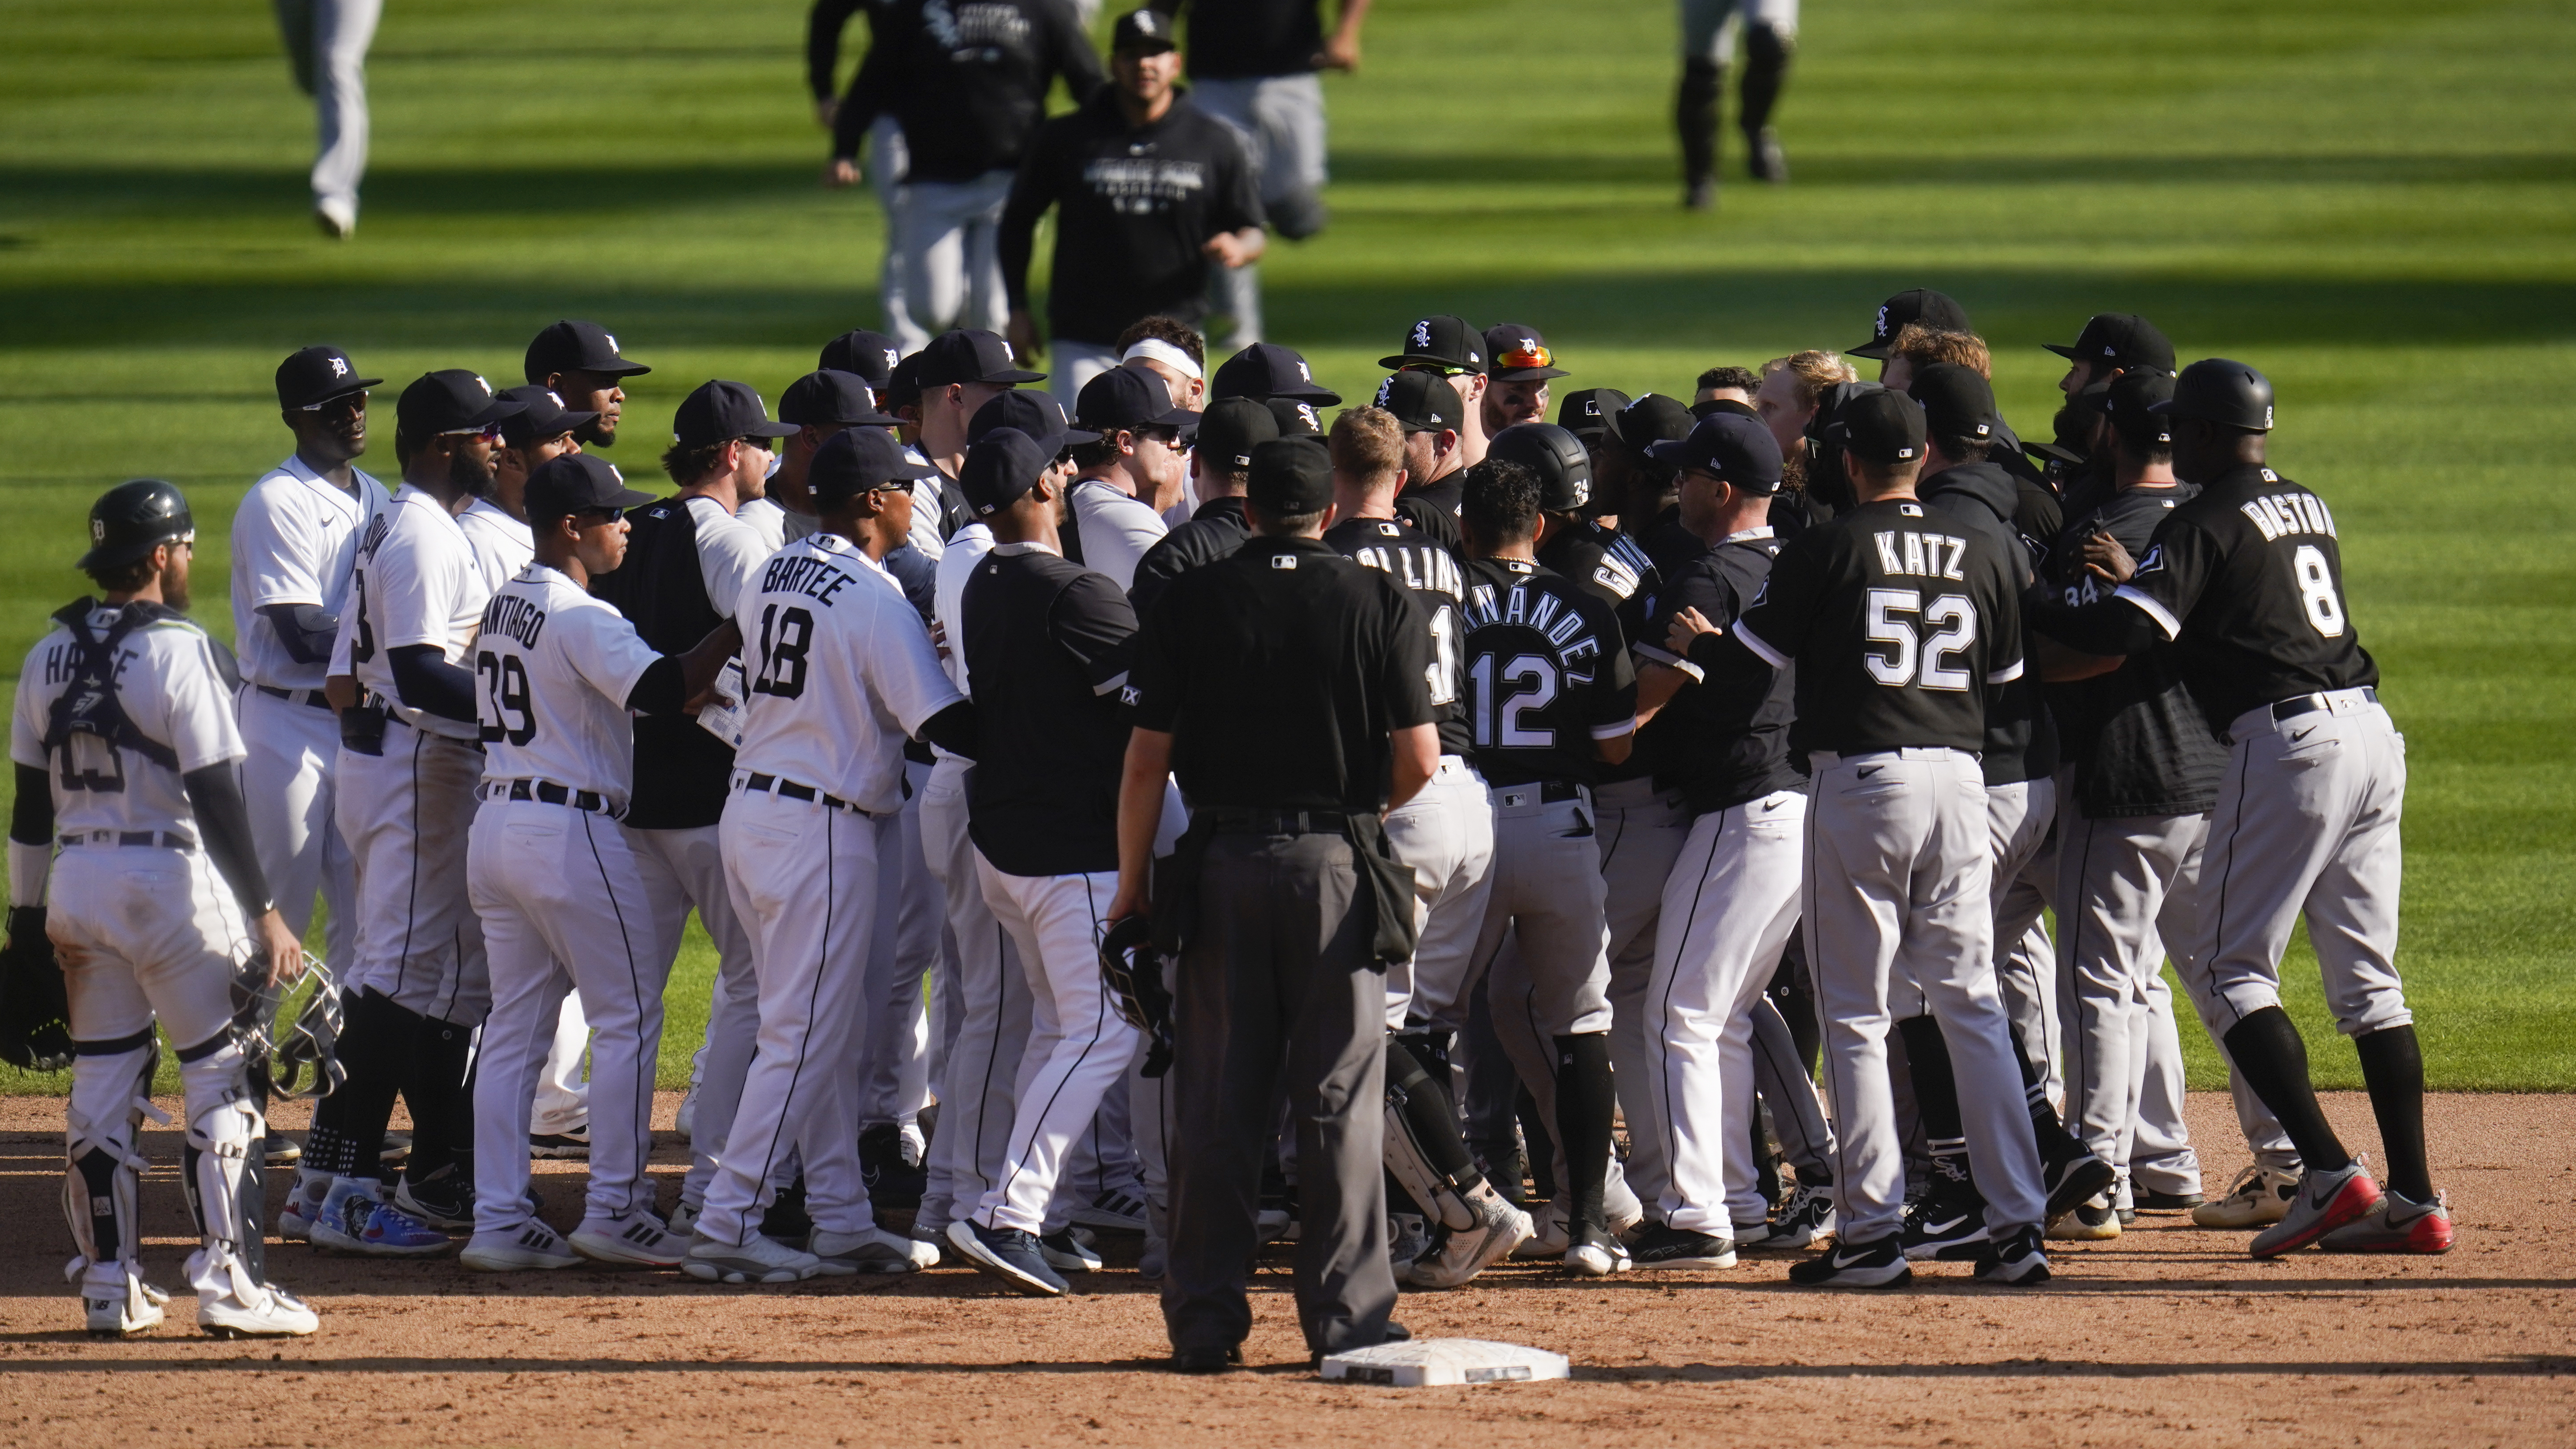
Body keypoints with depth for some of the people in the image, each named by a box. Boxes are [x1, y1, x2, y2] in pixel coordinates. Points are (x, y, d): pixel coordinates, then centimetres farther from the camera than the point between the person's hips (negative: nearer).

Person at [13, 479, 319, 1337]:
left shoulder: (51, 655, 6)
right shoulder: (177, 651, -12)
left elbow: (30, 805, 11)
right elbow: (216, 798, -16)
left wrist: (27, 920, 17)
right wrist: (265, 915, -14)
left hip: (76, 881, 6)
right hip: (171, 880, -6)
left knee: (101, 1083, 11)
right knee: (220, 1076, 1)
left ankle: (109, 1286, 12)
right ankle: (228, 1281, -3)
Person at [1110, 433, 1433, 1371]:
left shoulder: (1192, 602, 0)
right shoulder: (1381, 605, -1)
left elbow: (1148, 757, -1)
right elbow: (1419, 759, -5)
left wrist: (1132, 882, 7)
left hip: (1222, 868, 1)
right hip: (1339, 867, -1)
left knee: (1217, 1104, 5)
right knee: (1339, 1098, 3)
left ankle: (1206, 1319, 6)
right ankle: (1345, 1314, 1)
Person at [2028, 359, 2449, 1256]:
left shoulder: (2206, 521, -6)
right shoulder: (2308, 508, 19)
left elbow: (2125, 633, -15)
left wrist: (2029, 613, 0)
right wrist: (2134, 575, 26)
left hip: (2289, 740, -8)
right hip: (2370, 729, 8)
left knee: (2228, 964, -1)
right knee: (2366, 973, 11)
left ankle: (2329, 1172, -14)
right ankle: (2413, 1199, 6)